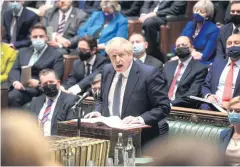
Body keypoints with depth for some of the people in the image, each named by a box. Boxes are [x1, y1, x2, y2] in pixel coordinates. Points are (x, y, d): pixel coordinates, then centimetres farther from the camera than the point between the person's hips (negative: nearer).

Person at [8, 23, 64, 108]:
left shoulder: (56, 55, 9)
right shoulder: (23, 52, 24)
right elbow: (14, 70, 13)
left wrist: (38, 83, -19)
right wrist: (15, 82, -10)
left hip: (38, 90, -4)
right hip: (19, 86, 4)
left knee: (13, 96, -32)